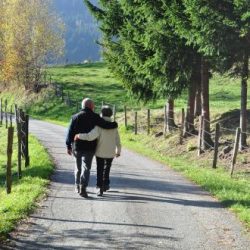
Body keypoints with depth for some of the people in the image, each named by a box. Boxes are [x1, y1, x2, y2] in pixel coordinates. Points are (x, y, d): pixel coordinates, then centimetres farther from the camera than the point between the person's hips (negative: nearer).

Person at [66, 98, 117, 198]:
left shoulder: (75, 117, 1)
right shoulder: (95, 117, -6)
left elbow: (70, 132, 0)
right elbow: (106, 125, -12)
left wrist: (68, 146, 6)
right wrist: (115, 124, 8)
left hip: (77, 147, 3)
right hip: (89, 148, -3)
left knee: (78, 167, 19)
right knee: (86, 168, -3)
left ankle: (77, 186, 29)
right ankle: (83, 187, -20)